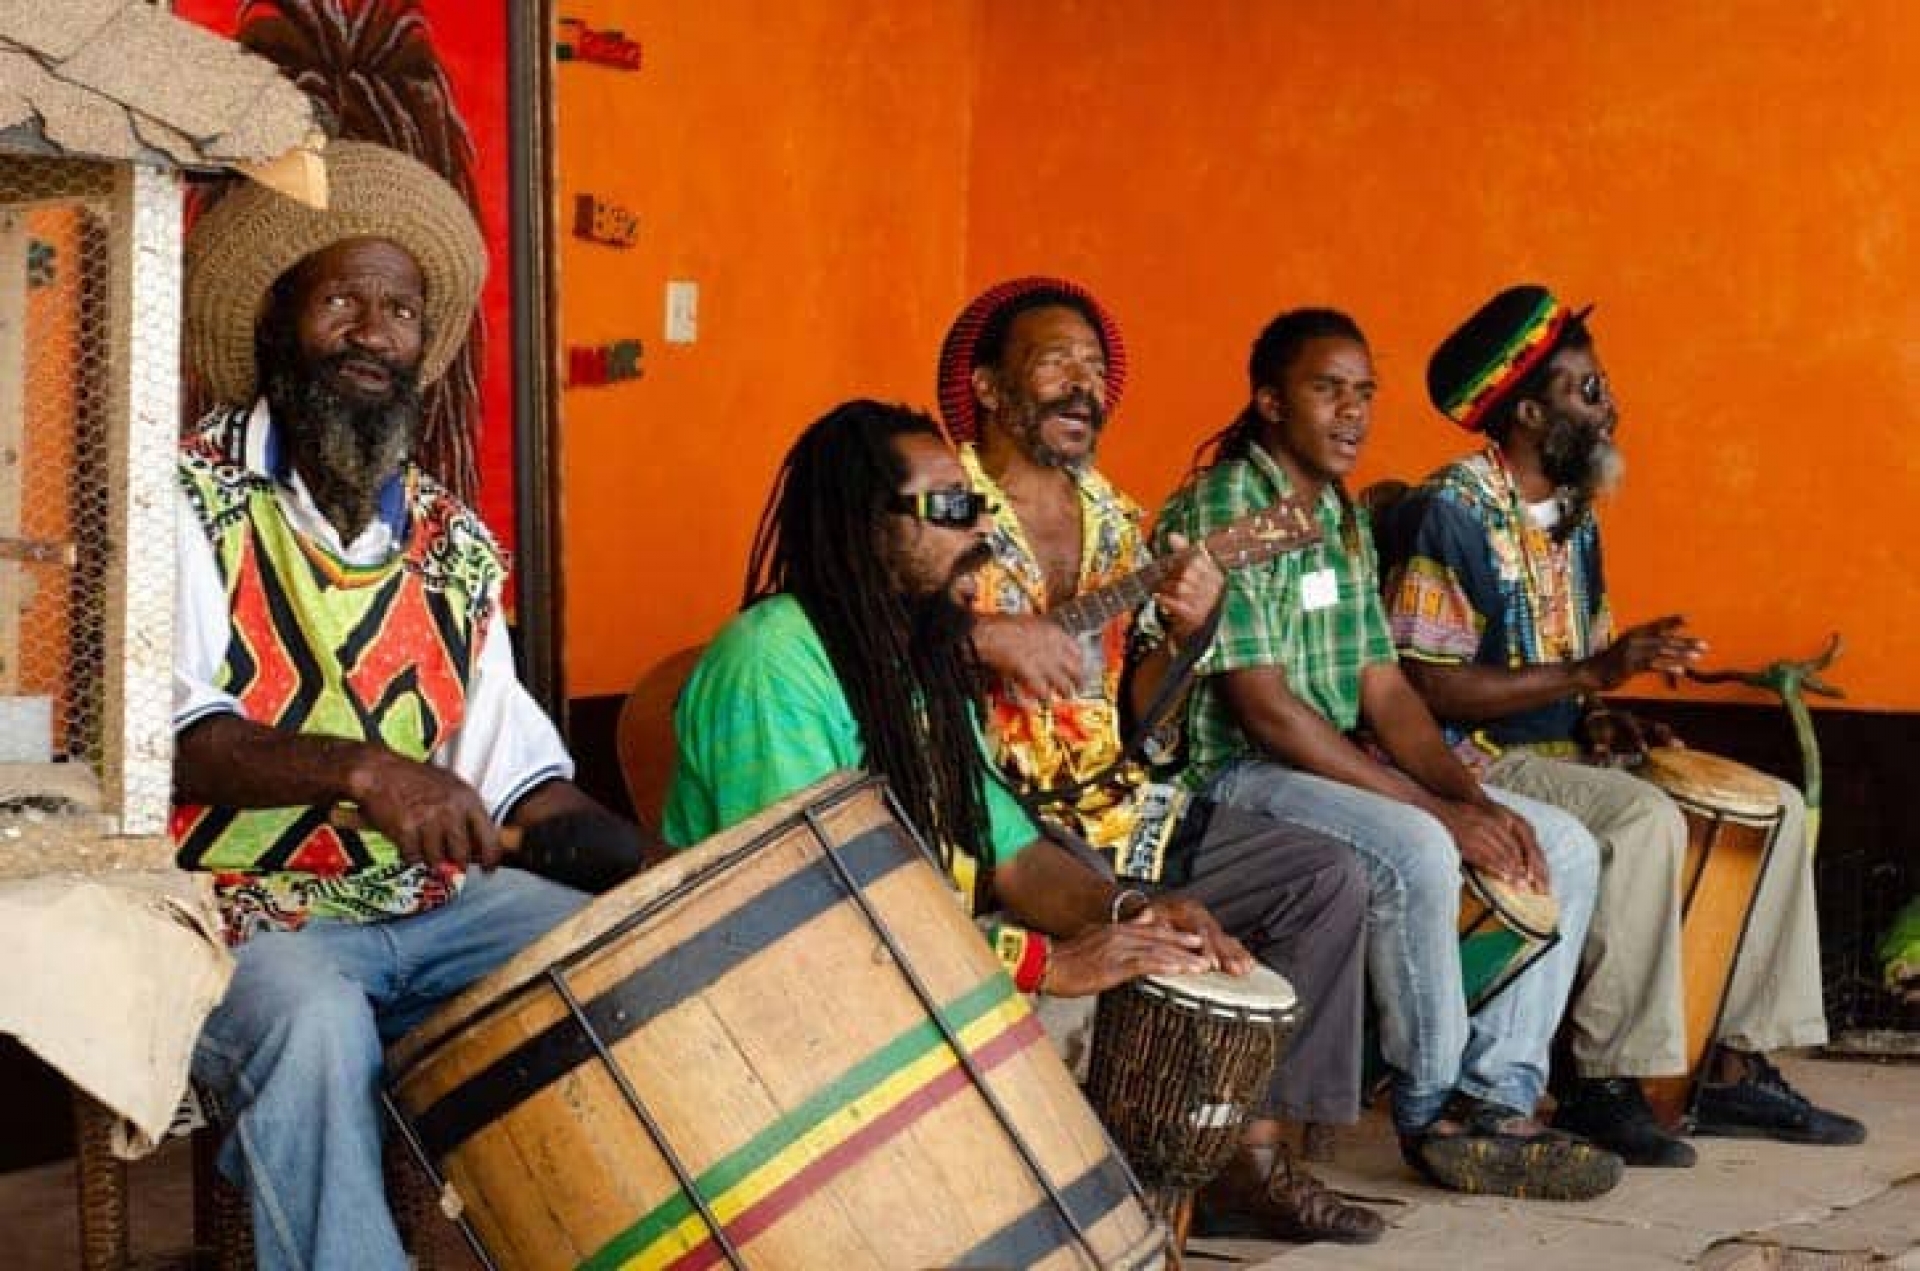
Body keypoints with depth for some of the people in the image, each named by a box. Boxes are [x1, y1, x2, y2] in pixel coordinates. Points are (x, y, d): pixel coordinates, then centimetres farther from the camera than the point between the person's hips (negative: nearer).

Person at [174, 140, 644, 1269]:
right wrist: (361, 770, -35)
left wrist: (657, 870, -4)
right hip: (243, 912, -5)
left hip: (434, 899, 5)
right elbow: (163, 734, -19)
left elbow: (517, 774, 13)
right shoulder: (190, 502, -4)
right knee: (312, 1024, -35)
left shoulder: (455, 544, 13)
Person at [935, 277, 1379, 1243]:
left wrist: (1182, 633, -3)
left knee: (1328, 879, -2)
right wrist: (984, 634, -29)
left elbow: (1137, 723, 17)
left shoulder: (1117, 520, 15)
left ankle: (1250, 1155, -1)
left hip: (1114, 811, 8)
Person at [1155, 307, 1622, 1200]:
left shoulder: (1343, 518, 14)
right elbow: (1265, 708, -20)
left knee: (1563, 848, -1)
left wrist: (1472, 797, -8)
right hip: (1238, 775, -9)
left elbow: (1383, 688, 11)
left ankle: (1497, 1094, -5)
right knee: (1416, 853, -34)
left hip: (1341, 768, 9)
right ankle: (1432, 1115, -15)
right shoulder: (1219, 510, -14)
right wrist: (1438, 808, -21)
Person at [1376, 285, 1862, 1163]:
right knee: (1645, 820, -34)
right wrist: (1592, 673, -23)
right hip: (1476, 763, -9)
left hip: (1563, 752, 9)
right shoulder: (1450, 513, -13)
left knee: (1778, 808, 0)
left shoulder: (1572, 516, 14)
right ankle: (1603, 1085, -26)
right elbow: (1429, 688, -21)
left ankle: (1736, 1067, 0)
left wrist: (1603, 717, -2)